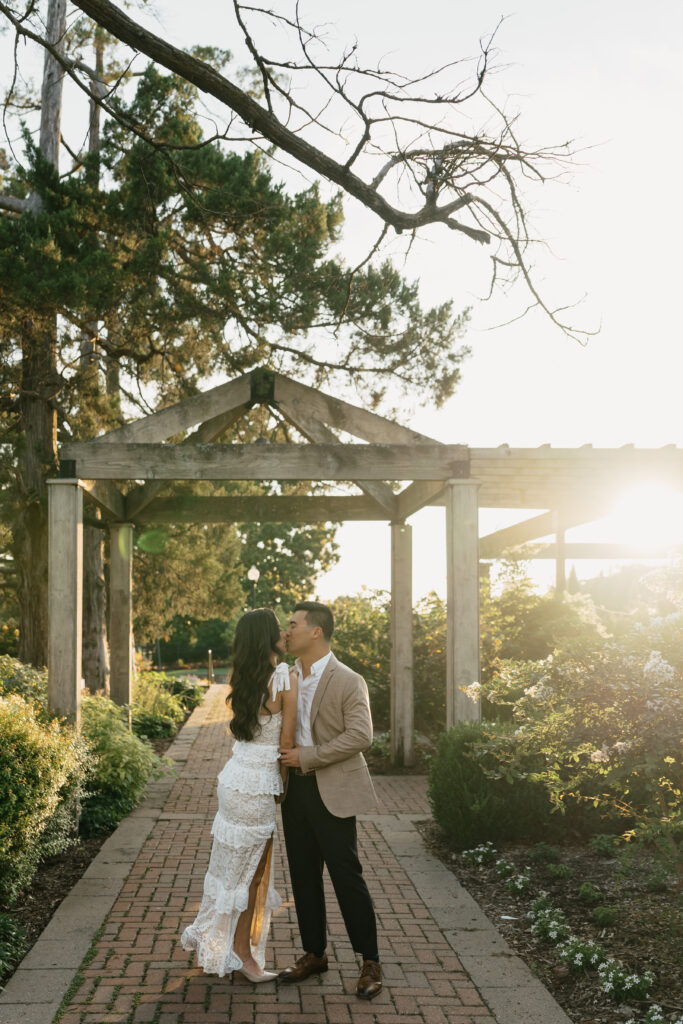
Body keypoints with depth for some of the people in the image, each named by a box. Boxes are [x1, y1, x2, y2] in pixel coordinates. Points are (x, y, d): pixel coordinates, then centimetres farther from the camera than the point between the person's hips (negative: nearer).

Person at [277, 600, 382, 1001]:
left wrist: (308, 756, -19)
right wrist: (284, 755, 8)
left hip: (332, 791, -7)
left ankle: (371, 963, 10)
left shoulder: (348, 681, -11)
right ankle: (314, 954, 26)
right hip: (297, 788, 7)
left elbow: (361, 735, -19)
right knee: (303, 876, 12)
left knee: (347, 876, -2)